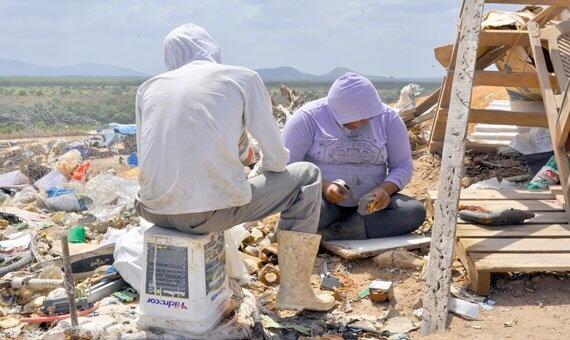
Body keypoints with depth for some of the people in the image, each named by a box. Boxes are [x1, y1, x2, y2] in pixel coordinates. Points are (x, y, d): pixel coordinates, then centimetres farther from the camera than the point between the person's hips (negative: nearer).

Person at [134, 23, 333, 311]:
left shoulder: (149, 87, 16)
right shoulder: (243, 78, 6)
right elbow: (276, 159, 6)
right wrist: (253, 177, 30)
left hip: (154, 210, 5)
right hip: (214, 211, -4)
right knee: (307, 176, 18)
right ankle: (294, 290, 19)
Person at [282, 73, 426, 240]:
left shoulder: (388, 118, 1)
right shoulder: (309, 117, -8)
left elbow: (403, 166, 5)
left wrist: (385, 190, -16)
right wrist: (323, 186, -24)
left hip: (369, 205, 4)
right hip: (322, 201, -4)